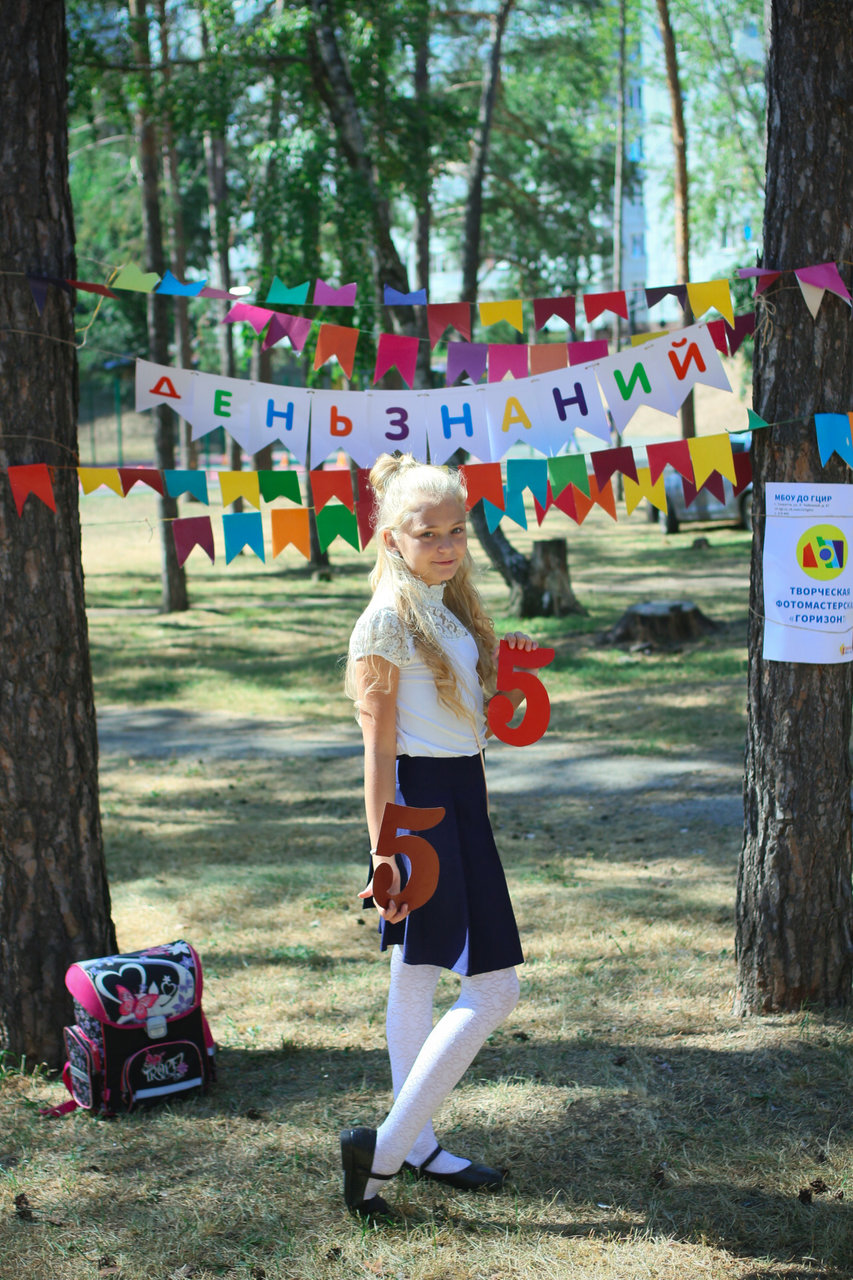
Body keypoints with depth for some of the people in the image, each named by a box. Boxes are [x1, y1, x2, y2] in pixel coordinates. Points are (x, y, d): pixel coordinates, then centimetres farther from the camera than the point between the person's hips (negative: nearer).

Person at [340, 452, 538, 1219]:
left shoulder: (451, 608, 12)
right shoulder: (388, 618, -13)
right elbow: (378, 745, -16)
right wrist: (383, 849, -17)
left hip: (462, 797, 9)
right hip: (417, 801, -9)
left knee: (417, 978, 15)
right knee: (493, 990, -9)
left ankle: (414, 1145, 25)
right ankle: (385, 1149, -4)